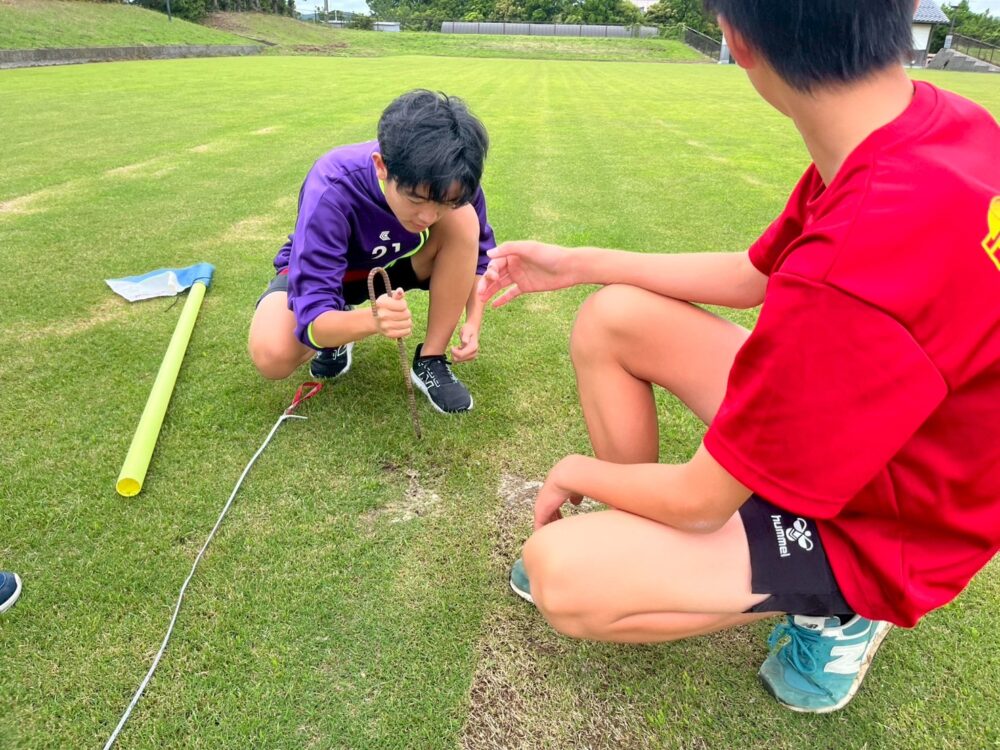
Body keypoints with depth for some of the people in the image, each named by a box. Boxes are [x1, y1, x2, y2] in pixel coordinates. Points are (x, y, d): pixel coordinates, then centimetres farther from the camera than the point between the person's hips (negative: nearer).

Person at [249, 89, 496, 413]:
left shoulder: (450, 184, -28)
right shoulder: (332, 190, -39)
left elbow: (478, 254, -9)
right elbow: (313, 318, -40)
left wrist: (473, 322, -25)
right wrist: (373, 321, -61)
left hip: (397, 262, 3)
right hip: (325, 268, -2)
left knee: (463, 220, -28)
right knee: (272, 356, -32)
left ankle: (431, 359, -15)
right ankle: (339, 330, 4)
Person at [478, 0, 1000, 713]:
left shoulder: (853, 265, -40)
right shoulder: (932, 121, -11)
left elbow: (699, 499, -26)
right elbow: (751, 276, 5)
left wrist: (578, 473, -4)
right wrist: (576, 264, 8)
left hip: (872, 524, -7)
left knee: (556, 574, -19)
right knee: (611, 317, 2)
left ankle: (835, 608, 2)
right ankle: (632, 542, 13)